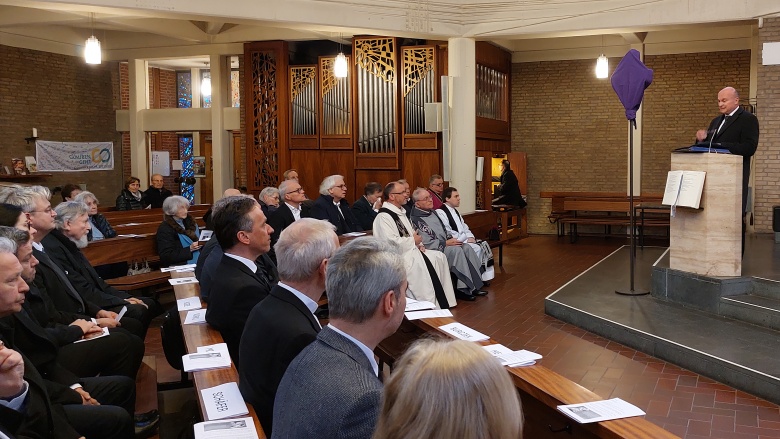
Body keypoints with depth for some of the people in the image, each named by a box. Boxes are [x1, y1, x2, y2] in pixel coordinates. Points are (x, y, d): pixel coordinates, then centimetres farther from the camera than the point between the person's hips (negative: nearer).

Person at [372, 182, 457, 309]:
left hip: (411, 249, 10)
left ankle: (443, 302, -5)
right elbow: (390, 242, -24)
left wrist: (419, 244, 3)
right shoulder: (383, 216, -13)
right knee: (420, 263, -31)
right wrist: (413, 240, -12)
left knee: (439, 257, -4)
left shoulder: (400, 212, 18)